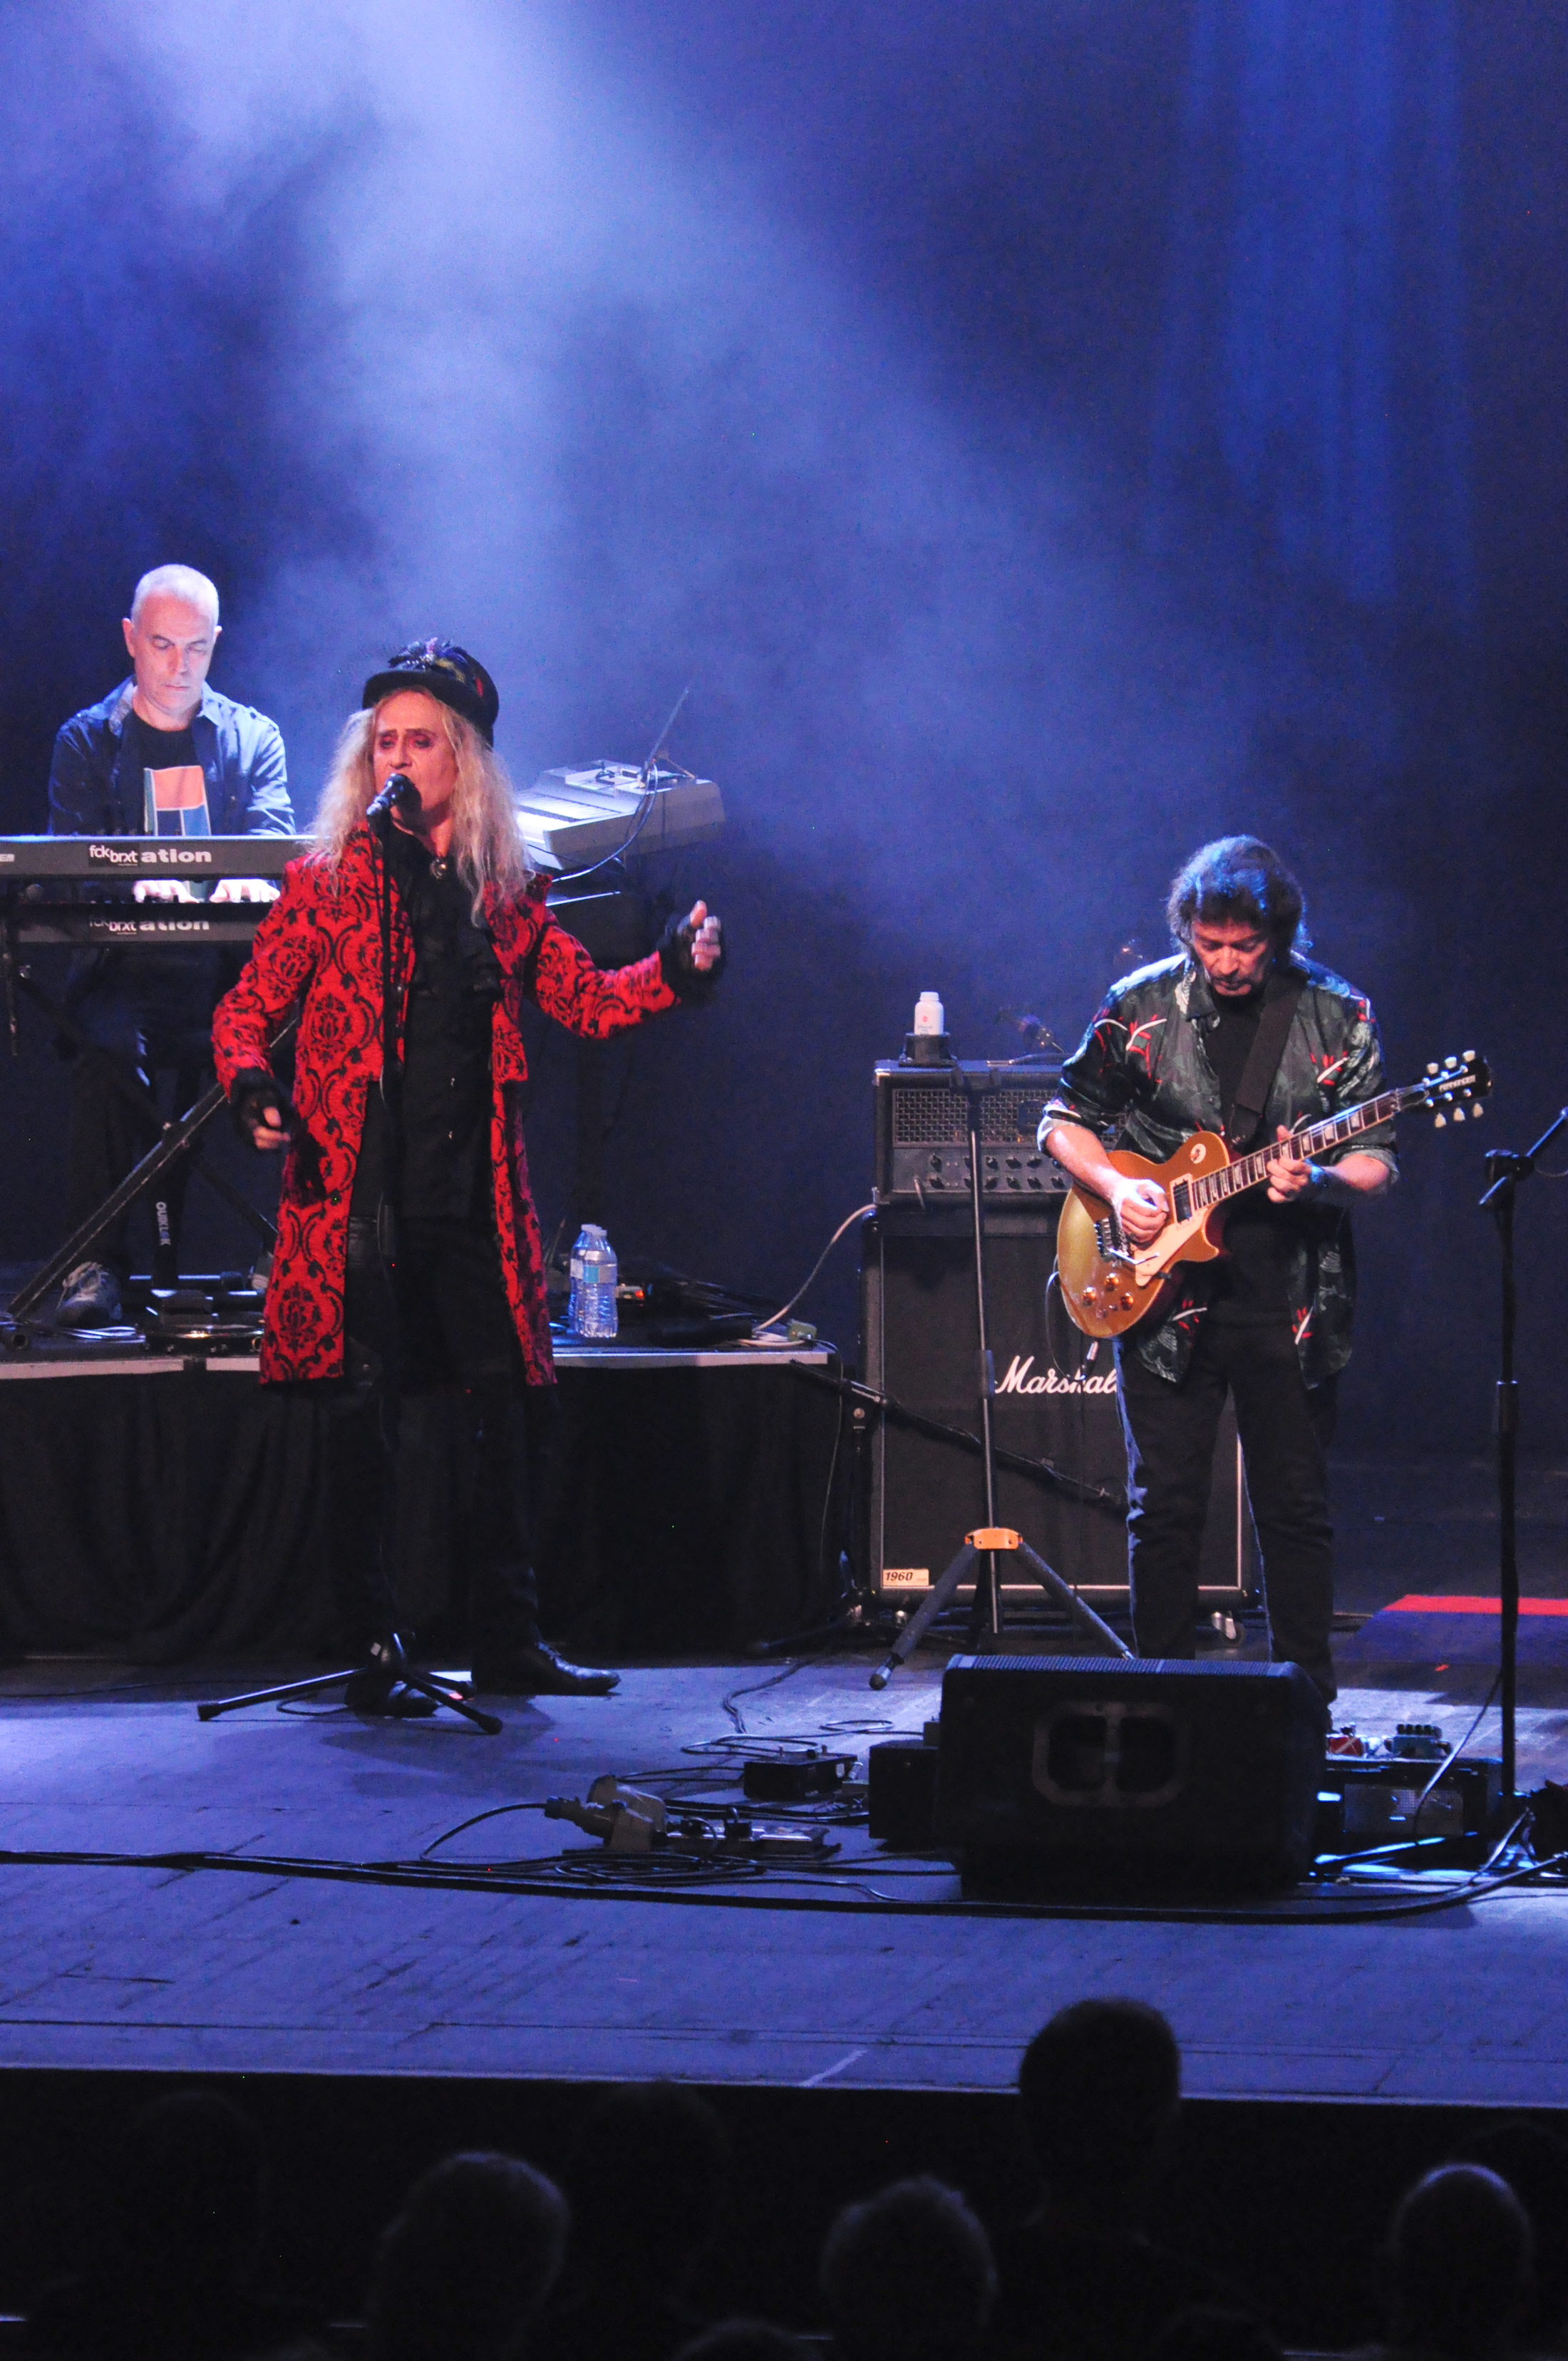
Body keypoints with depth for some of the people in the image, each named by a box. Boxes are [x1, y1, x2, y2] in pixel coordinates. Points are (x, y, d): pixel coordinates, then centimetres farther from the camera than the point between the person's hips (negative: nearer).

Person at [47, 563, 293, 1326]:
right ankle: (96, 1263, -27)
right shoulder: (87, 742, 12)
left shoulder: (252, 739, 15)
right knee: (108, 1049, -34)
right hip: (123, 968, -1)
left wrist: (249, 879, -27)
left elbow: (277, 843, 0)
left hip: (231, 968, 1)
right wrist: (137, 883, -25)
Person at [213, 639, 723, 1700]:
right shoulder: (332, 879, 3)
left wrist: (678, 971, -4)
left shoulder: (506, 890, 12)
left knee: (515, 1402, 4)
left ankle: (509, 1639, 15)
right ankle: (373, 1646, 1)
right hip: (359, 1186, -4)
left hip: (474, 1192, 4)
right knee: (366, 1409, -5)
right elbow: (248, 1006, 2)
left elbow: (585, 998, 12)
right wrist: (254, 1085, -17)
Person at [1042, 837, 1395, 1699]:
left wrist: (1318, 1182, -22)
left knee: (1296, 1510, 5)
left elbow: (1375, 1161, 0)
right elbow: (1064, 1120, 9)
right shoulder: (1142, 1006, 0)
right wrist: (1115, 1188, -9)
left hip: (1289, 1302, 0)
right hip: (1166, 1299, 0)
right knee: (1164, 1506, 2)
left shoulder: (1335, 1016, -1)